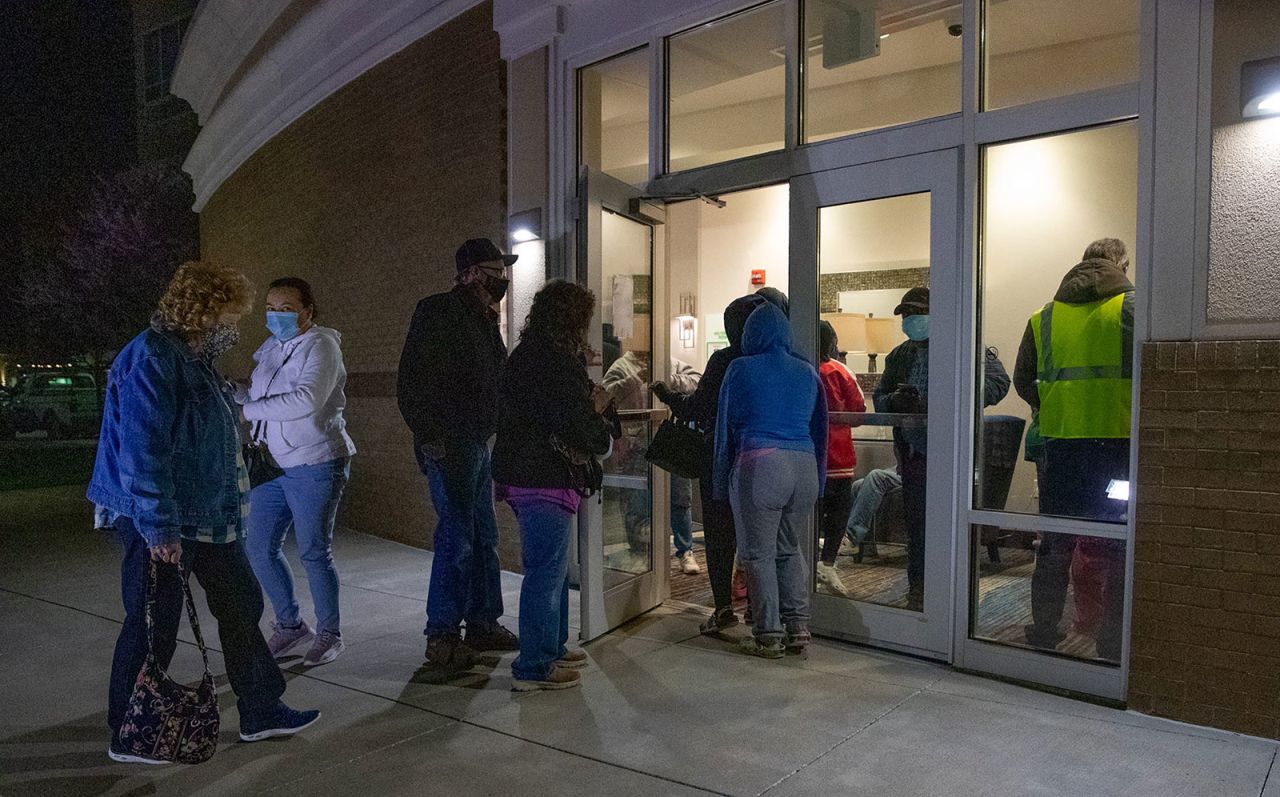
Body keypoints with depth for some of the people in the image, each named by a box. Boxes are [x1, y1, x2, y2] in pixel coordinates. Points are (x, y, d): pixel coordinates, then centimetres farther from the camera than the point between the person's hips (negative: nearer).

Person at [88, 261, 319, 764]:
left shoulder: (194, 360, 13)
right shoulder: (150, 359, -19)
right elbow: (142, 451, -25)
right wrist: (159, 528, -25)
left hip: (207, 516, 10)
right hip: (159, 522, -10)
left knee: (241, 604, 14)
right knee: (153, 625, 3)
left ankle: (260, 712, 26)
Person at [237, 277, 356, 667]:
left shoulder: (321, 346, -12)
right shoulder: (270, 348, 12)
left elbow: (307, 400, -26)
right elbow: (247, 392, 17)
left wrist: (250, 410, -19)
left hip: (314, 464, -7)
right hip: (272, 464, 8)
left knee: (314, 552, 1)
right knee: (260, 548, 10)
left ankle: (330, 634, 19)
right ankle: (290, 624, 29)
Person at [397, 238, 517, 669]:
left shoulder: (484, 319, 17)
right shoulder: (437, 312, -9)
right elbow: (412, 382, -14)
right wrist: (429, 437, -19)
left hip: (479, 444, 9)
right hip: (449, 445, -9)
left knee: (484, 537, 13)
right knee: (457, 539, -6)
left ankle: (483, 624, 25)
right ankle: (441, 636, 6)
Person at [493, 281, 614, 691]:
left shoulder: (523, 356, 12)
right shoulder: (559, 365, -19)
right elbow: (586, 435, -22)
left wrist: (588, 404, 7)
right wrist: (598, 411, -1)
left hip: (519, 476, 10)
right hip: (547, 482, -10)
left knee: (551, 568, 21)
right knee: (546, 573, -1)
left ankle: (551, 648, 34)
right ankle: (533, 667, 8)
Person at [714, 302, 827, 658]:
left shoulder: (741, 370, 2)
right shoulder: (808, 373, 13)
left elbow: (725, 428, 5)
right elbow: (820, 430, 17)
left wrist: (722, 482, 11)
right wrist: (819, 481, 22)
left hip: (759, 465, -5)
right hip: (805, 467, 5)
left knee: (758, 553, 5)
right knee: (789, 548, 19)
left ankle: (769, 635, 9)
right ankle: (798, 626, 20)